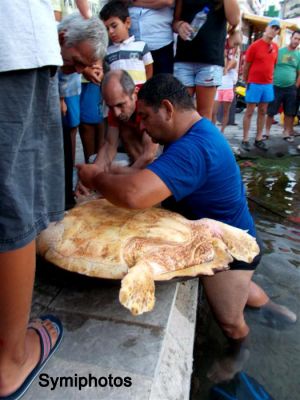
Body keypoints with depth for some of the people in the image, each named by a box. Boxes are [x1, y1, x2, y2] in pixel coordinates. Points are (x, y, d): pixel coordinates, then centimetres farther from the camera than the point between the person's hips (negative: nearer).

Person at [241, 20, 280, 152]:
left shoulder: (275, 47, 8)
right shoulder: (255, 45, -7)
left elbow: (273, 65, 16)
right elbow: (246, 66, -2)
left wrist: (270, 79, 12)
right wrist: (246, 82, 4)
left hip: (268, 84, 6)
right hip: (254, 84, -5)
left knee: (262, 112, 9)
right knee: (249, 112, -1)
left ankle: (259, 139, 16)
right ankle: (245, 140, 3)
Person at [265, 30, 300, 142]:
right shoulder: (279, 51, 1)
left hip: (291, 88, 2)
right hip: (276, 87, -2)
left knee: (290, 113, 6)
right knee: (270, 112, 0)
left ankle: (287, 132, 18)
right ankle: (267, 132, 12)